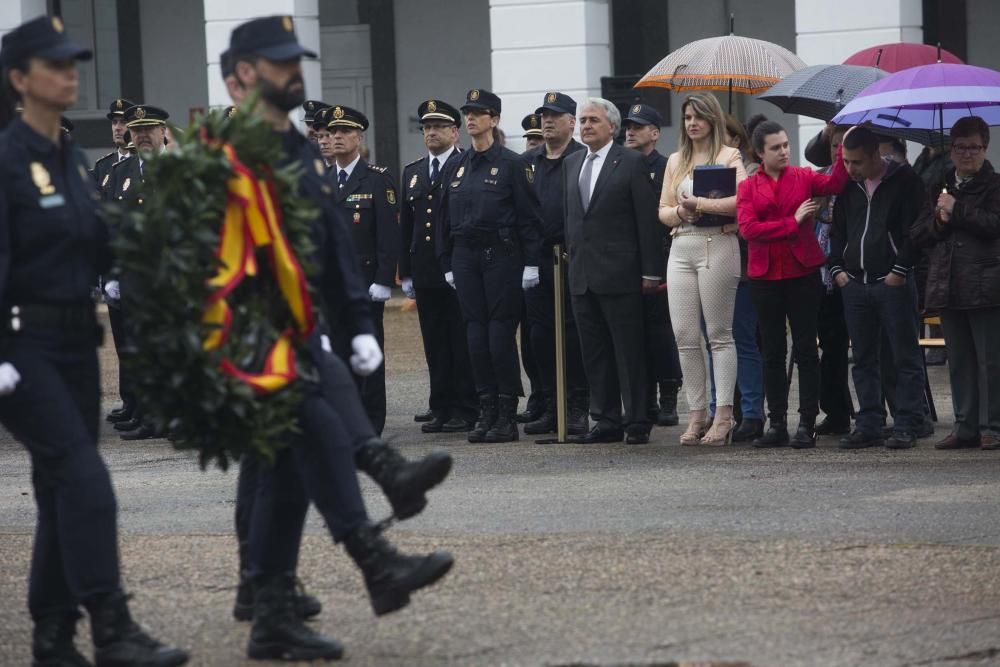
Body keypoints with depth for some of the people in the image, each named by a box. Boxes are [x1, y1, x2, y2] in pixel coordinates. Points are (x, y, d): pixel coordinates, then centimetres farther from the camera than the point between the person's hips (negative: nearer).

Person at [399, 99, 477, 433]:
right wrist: (405, 273, 12)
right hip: (426, 273, 6)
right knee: (435, 345, 8)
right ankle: (442, 409, 12)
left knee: (462, 342, -3)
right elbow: (405, 226, 17)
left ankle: (465, 410, 1)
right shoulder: (412, 173, 17)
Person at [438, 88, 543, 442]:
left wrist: (531, 263, -11)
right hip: (465, 257, 5)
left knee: (501, 333, -5)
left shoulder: (512, 163, -4)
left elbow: (529, 216, -7)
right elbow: (447, 218, 16)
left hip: (501, 254, -5)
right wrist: (447, 263, 11)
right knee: (476, 333, 4)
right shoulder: (459, 167, 12)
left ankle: (507, 416, -1)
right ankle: (486, 411, 9)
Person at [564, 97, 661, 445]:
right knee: (594, 353, 7)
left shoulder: (631, 162, -4)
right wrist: (571, 253, 11)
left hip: (619, 272, -6)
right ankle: (607, 421, 13)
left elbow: (647, 218, -6)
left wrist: (650, 271, -10)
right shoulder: (571, 164, 15)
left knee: (629, 351, -3)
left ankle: (637, 422, 0)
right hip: (582, 273, 6)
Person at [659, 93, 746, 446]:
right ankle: (697, 413, 6)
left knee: (720, 334, -3)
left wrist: (700, 204, -12)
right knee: (684, 336, 0)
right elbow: (663, 211, 17)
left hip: (717, 245, -5)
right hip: (681, 248, 5)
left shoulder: (729, 157, 1)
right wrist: (680, 212, -4)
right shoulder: (675, 161, 18)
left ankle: (723, 416, -3)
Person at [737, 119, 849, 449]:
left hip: (803, 274, -1)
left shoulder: (803, 177, 5)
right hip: (765, 277, 1)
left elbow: (834, 183, -14)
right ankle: (776, 425, 13)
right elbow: (748, 229, -9)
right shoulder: (748, 187, 5)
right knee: (772, 353, 7)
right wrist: (792, 223, -9)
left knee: (806, 350, 0)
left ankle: (807, 423, 2)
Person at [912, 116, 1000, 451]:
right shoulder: (940, 188, 17)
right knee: (959, 361, 8)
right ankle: (966, 426, 12)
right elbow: (918, 234, 14)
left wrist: (956, 210, -12)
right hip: (948, 285, 5)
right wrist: (939, 221, -5)